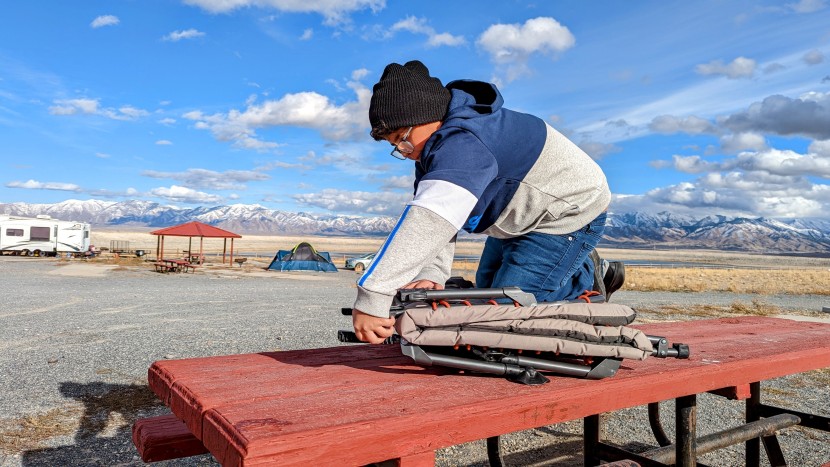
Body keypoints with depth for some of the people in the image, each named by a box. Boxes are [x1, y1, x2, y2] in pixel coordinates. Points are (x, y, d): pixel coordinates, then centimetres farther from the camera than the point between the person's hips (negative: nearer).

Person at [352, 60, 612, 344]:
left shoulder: (463, 143, -36)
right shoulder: (436, 151, -3)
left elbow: (430, 220, -50)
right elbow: (435, 224, -14)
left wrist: (371, 299, -54)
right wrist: (430, 275, -33)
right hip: (519, 221, 10)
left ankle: (584, 278, 10)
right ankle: (574, 268, 28)